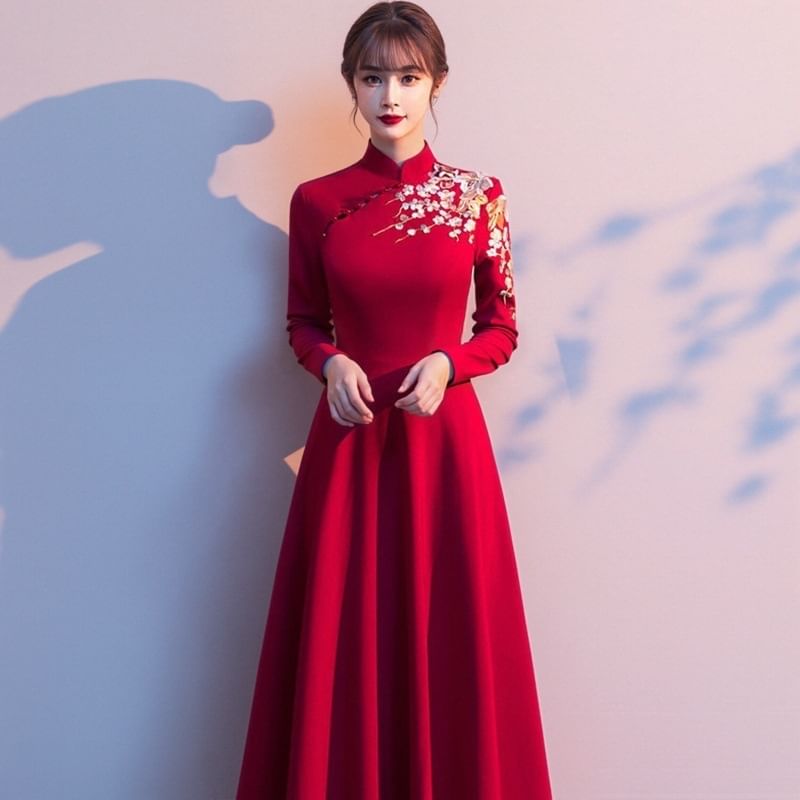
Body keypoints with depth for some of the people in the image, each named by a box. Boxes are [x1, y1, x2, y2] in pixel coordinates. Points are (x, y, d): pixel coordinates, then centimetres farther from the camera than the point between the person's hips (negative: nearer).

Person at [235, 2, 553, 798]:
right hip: (350, 438, 1)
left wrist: (447, 364, -13)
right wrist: (331, 365, -10)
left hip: (445, 435, 0)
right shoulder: (316, 201, 2)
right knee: (343, 641, 6)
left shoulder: (477, 196, 1)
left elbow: (502, 329, 6)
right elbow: (303, 322, 10)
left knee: (447, 637, 6)